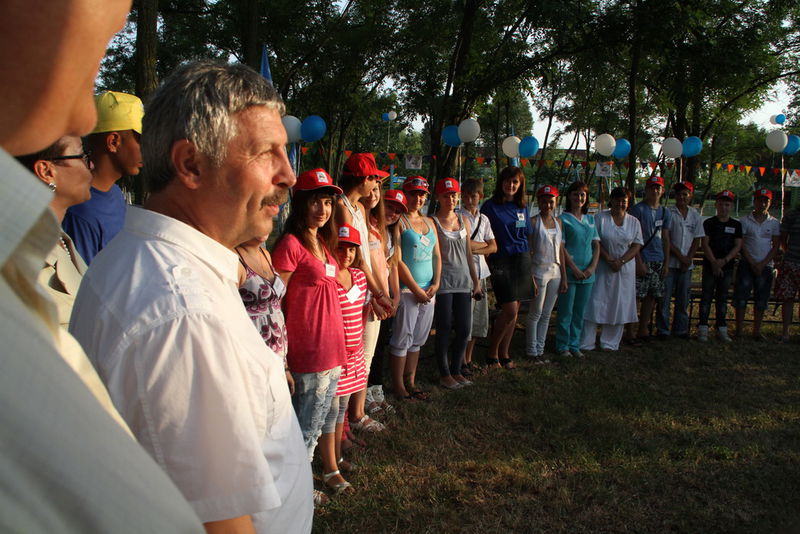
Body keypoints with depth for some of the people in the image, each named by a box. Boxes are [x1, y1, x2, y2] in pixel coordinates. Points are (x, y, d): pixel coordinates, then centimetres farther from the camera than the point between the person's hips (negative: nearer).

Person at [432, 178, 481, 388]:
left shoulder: (464, 221, 14)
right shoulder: (432, 222, -3)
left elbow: (468, 254, 17)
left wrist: (476, 281, 14)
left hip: (463, 281, 5)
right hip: (443, 282, -5)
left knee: (464, 329, 6)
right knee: (444, 330, 1)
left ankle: (456, 370, 21)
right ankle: (444, 374, 13)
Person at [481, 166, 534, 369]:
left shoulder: (522, 208, 12)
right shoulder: (490, 206, -4)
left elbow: (526, 236, 17)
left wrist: (530, 266, 15)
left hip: (522, 261, 5)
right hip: (500, 262, -5)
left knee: (513, 311, 8)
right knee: (510, 311, -11)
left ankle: (504, 354, 20)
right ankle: (492, 352, 7)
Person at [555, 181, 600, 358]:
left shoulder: (590, 219, 13)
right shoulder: (563, 219, -4)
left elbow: (596, 245, 10)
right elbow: (561, 247, -9)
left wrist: (592, 267, -4)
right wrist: (575, 269, -13)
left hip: (588, 274, 5)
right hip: (569, 272, -5)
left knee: (580, 312, 12)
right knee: (566, 312, 1)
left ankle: (574, 345, 23)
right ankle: (562, 346, 13)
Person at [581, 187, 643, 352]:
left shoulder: (634, 222, 8)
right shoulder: (600, 218, 0)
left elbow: (637, 246, 2)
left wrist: (621, 261, -12)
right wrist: (609, 260, -16)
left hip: (624, 269, 3)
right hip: (602, 268, -3)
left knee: (618, 306, 5)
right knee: (596, 303, -3)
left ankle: (610, 343, 17)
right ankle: (587, 343, 3)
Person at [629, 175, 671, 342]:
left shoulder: (665, 212, 14)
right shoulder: (638, 209, -5)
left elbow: (666, 239, 16)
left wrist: (666, 263, 10)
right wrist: (638, 262, -15)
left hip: (658, 261, 6)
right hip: (642, 258, -6)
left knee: (652, 296, 8)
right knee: (635, 296, -8)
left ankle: (643, 330, 17)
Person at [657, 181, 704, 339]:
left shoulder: (695, 215, 10)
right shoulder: (668, 213, -2)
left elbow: (697, 240, 9)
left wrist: (688, 259, -3)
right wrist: (680, 256, -9)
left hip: (687, 264, 4)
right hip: (670, 262, -4)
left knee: (683, 298, 8)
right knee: (665, 296, -3)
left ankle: (680, 329, 18)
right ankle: (663, 330, 5)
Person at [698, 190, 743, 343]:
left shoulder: (736, 225, 8)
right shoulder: (709, 223, 1)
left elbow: (737, 246, 2)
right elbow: (705, 244, -4)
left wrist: (725, 260, -12)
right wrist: (714, 263, -13)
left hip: (727, 266, 2)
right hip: (710, 265, -2)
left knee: (722, 297, 7)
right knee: (707, 296, -2)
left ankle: (722, 329, 11)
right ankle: (703, 328, 0)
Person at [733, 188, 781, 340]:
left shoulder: (774, 223, 5)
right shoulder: (745, 221, 1)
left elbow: (776, 247, 3)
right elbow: (741, 245, -2)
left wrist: (762, 264, -8)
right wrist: (752, 263, -10)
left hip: (765, 266, 2)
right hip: (746, 264, -2)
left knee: (761, 301, 5)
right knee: (741, 298, -4)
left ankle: (756, 331, 15)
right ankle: (739, 330, 4)